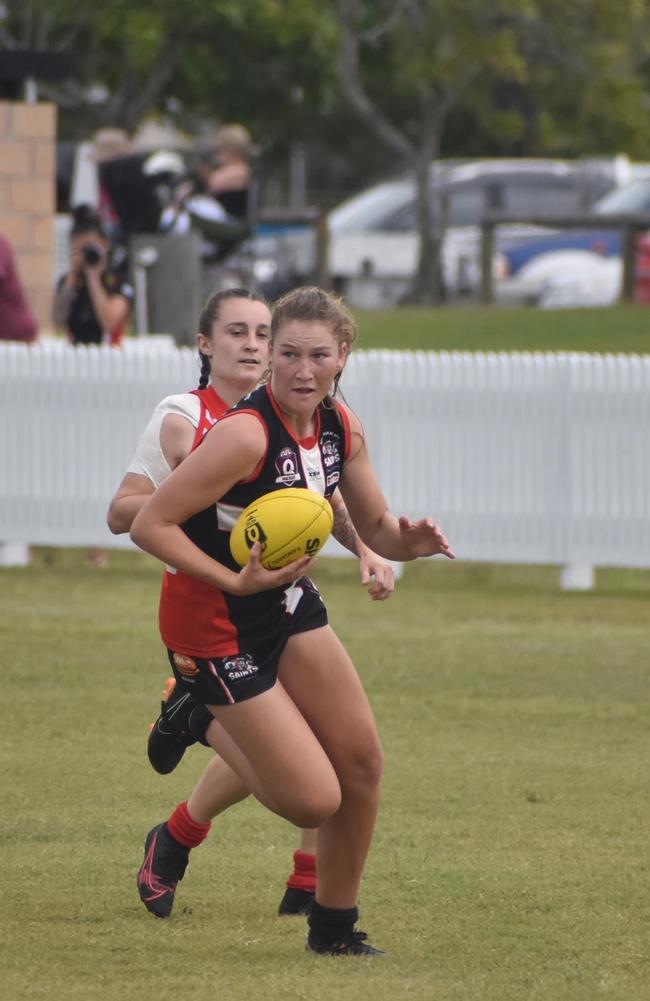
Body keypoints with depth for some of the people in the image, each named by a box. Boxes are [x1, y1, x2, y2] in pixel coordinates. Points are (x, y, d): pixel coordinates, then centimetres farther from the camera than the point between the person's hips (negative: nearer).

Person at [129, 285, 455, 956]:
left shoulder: (341, 426, -4)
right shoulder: (245, 434, -28)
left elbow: (375, 529, 8)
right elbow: (149, 524, -25)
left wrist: (408, 541, -15)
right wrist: (236, 581, -29)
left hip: (288, 605, 8)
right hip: (218, 627, -8)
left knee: (361, 760, 6)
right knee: (315, 800, -7)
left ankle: (335, 927, 25)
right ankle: (201, 722, 19)